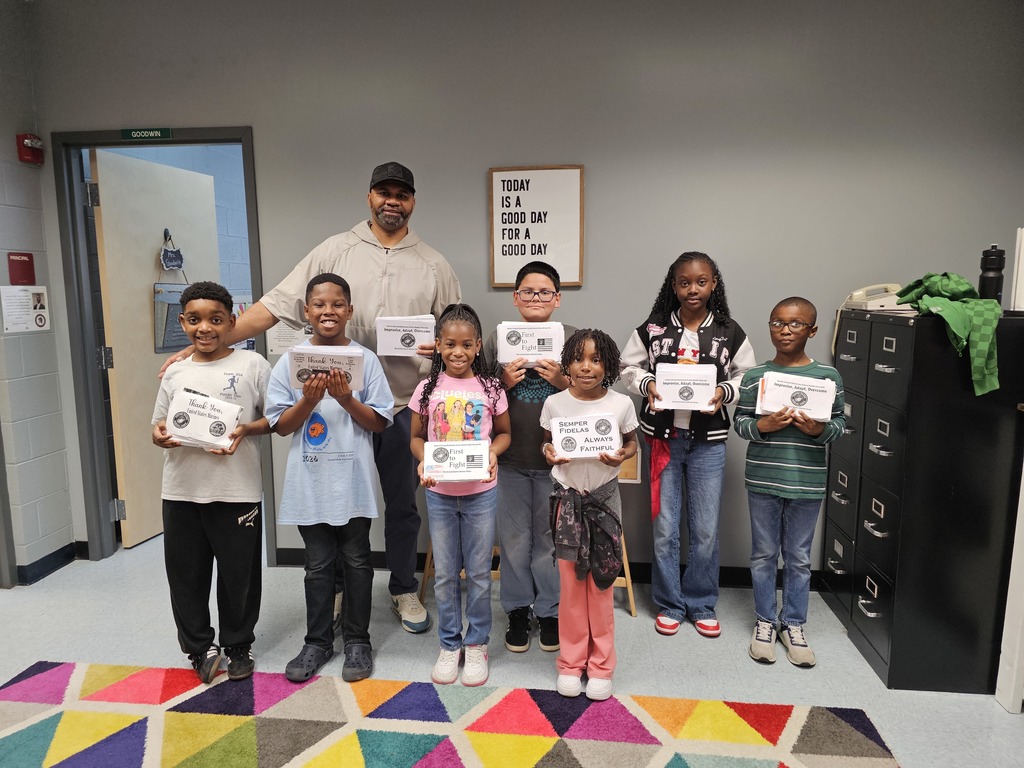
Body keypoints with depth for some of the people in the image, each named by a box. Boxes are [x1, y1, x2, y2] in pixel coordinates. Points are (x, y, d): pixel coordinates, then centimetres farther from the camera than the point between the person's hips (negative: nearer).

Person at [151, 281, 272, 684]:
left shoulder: (252, 364, -3)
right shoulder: (175, 372, 8)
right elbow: (160, 425, 14)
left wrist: (246, 429, -19)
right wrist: (161, 435, -8)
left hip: (237, 489, -3)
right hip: (182, 490, 4)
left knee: (239, 572, 10)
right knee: (185, 573, 13)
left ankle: (238, 646, 30)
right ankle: (199, 647, 32)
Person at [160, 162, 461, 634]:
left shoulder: (434, 265, 5)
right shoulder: (336, 251, 1)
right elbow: (274, 305, -4)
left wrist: (443, 346, -14)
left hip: (404, 405, 1)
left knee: (403, 504, 14)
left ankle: (404, 590, 33)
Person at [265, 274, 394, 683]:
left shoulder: (365, 359, -3)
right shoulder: (290, 361, 0)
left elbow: (380, 422, -4)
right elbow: (281, 425, 0)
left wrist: (346, 398, -18)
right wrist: (309, 399, -17)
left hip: (353, 481, -1)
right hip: (310, 482, 1)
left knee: (356, 561, 11)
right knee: (318, 564, 13)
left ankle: (357, 640, 27)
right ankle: (318, 641, 28)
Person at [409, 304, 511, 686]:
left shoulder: (490, 388, -3)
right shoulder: (428, 388, -1)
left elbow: (504, 432, 7)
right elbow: (416, 437, 6)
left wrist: (493, 452, -13)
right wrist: (424, 461, -13)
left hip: (480, 492, -1)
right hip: (439, 492, 1)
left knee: (479, 572, 10)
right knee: (444, 573, 12)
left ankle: (476, 644, 28)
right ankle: (449, 644, 29)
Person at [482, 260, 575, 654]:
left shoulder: (571, 338, 0)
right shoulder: (498, 339, 2)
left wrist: (562, 381, -15)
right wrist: (504, 383, -13)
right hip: (510, 459, 1)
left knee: (551, 537, 11)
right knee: (514, 539, 12)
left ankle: (549, 611, 28)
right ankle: (517, 610, 29)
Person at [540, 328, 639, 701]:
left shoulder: (621, 404, -7)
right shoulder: (554, 403, -5)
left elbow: (632, 442, 6)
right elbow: (547, 442, 6)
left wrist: (622, 455, -15)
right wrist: (548, 453, -16)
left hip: (605, 496, 0)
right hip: (567, 498, 1)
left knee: (601, 585, 8)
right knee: (571, 583, 9)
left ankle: (600, 665, 25)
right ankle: (571, 663, 26)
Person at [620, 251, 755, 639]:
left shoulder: (730, 332, -1)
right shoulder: (653, 329, -2)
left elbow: (748, 377, 6)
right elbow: (629, 366, 6)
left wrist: (725, 391, -13)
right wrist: (646, 384, -14)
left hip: (708, 439, 0)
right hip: (663, 436, 0)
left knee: (706, 530, 8)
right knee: (665, 528, 8)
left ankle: (702, 605, 28)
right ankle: (669, 604, 26)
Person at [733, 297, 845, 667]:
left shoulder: (828, 376, -2)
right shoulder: (755, 375, -2)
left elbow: (840, 422, 4)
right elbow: (740, 421, 1)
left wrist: (819, 429, -17)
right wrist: (762, 426, -19)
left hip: (807, 482, 0)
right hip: (763, 480, 0)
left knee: (798, 558, 13)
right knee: (763, 554, 12)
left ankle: (793, 624, 30)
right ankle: (765, 621, 28)